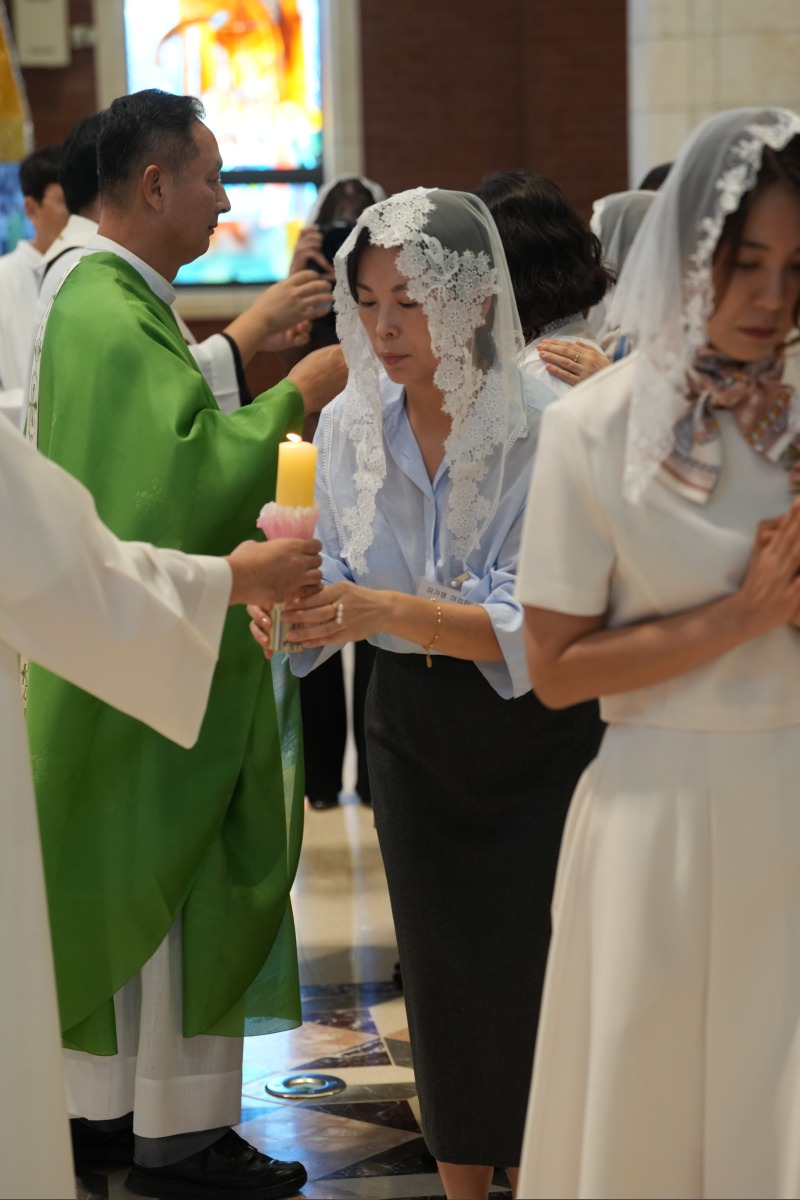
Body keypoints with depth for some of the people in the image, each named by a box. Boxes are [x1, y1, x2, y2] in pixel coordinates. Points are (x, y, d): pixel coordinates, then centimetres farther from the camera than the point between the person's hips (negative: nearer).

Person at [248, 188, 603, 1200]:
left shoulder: (545, 429, -20)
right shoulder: (349, 424, -4)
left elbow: (535, 623, -25)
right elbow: (340, 579, 0)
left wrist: (386, 609, -38)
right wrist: (296, 601, -23)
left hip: (536, 730, -4)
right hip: (412, 726, 4)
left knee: (529, 960, -1)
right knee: (440, 965, 10)